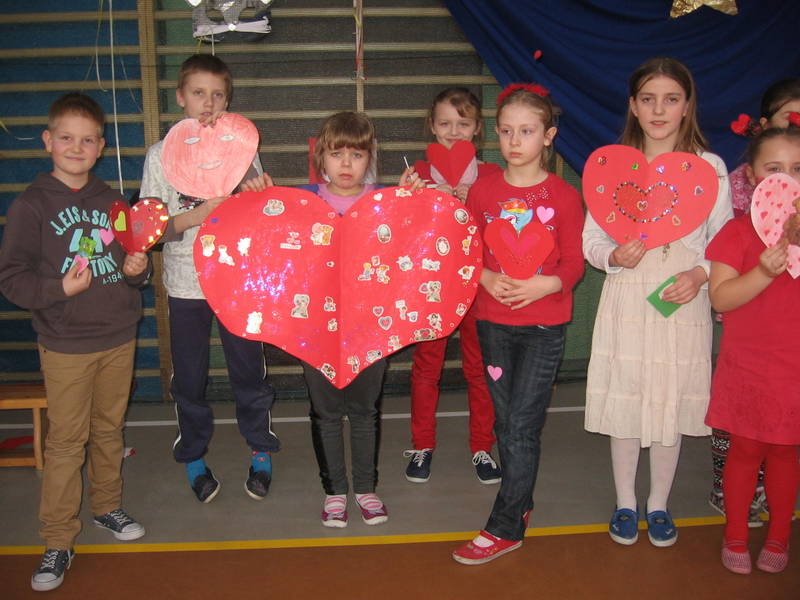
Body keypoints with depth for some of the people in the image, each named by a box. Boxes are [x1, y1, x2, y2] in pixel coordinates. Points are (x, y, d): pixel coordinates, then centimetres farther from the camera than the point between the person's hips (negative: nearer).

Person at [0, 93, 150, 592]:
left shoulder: (111, 201, 8)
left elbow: (132, 254, 20)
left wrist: (139, 268, -2)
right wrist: (61, 289, -23)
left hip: (119, 337, 4)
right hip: (66, 344, -4)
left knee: (110, 428, 16)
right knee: (66, 440, 0)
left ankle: (108, 505, 35)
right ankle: (59, 540, 12)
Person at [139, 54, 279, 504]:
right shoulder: (162, 154, 2)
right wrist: (201, 213, -18)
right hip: (186, 282, 0)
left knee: (249, 369, 8)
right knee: (190, 378, 10)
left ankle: (261, 453, 26)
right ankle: (194, 458, 28)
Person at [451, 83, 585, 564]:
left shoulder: (564, 195, -5)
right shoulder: (483, 190, 3)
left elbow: (574, 264, -4)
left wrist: (542, 285, -22)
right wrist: (489, 278, -13)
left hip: (544, 325, -3)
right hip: (493, 321, 3)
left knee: (523, 426, -2)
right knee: (505, 422, 13)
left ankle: (505, 527, 10)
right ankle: (521, 502, 32)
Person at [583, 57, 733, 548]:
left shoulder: (710, 167, 3)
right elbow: (591, 239, 4)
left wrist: (701, 273, -13)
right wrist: (615, 256, -16)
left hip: (683, 304, 0)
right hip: (626, 300, 0)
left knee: (672, 402, 8)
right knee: (625, 400, 7)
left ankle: (659, 504, 29)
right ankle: (625, 503, 27)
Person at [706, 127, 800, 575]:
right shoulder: (739, 230, -5)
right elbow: (720, 298, -12)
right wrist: (764, 272, -27)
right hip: (747, 365, -2)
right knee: (745, 450, 9)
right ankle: (735, 536, 27)